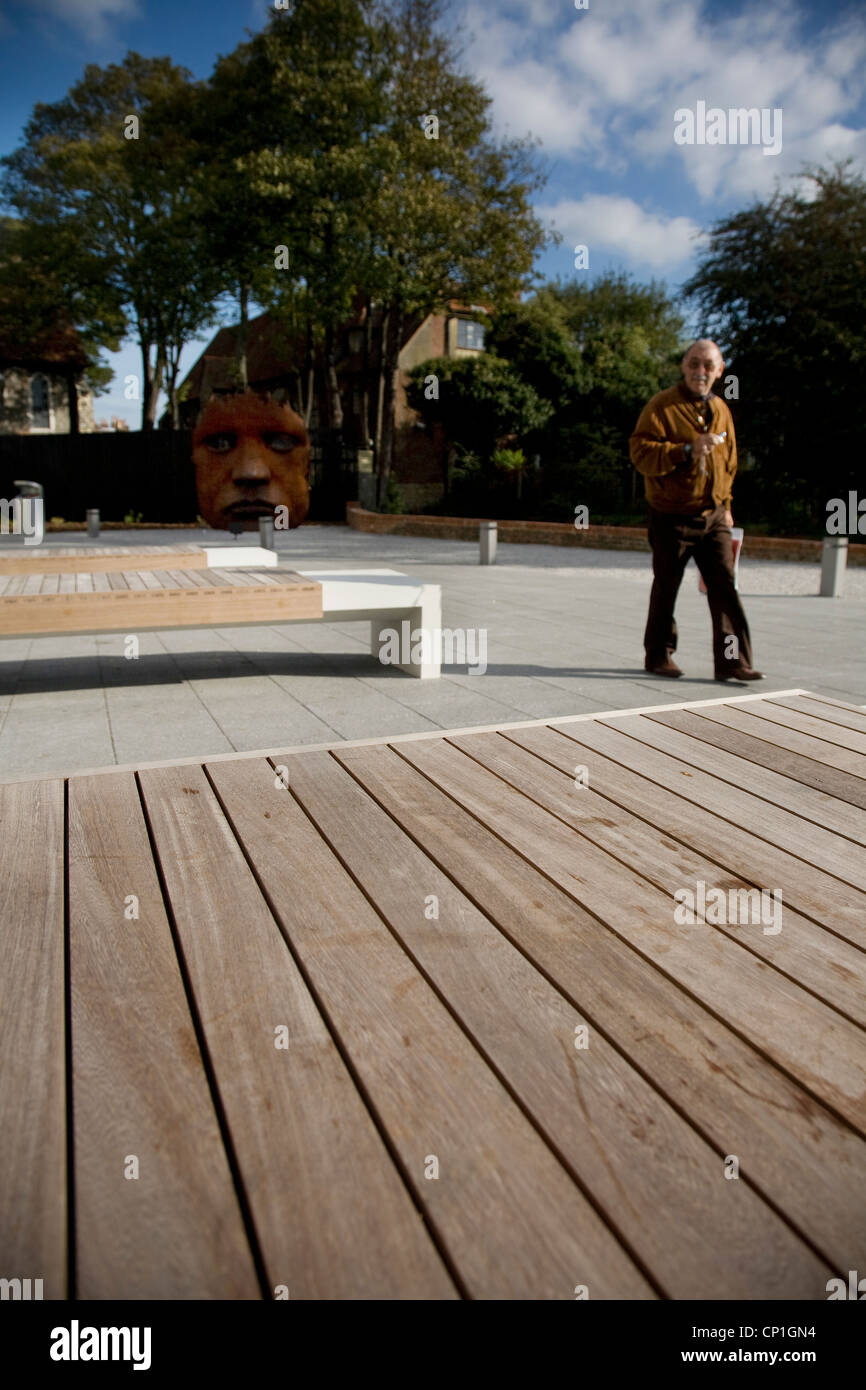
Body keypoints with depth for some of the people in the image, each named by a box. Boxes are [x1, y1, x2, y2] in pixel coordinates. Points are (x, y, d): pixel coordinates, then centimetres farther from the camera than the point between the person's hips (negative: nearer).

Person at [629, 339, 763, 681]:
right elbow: (640, 452, -17)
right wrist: (687, 451, -26)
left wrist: (725, 505, 19)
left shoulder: (721, 410, 13)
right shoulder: (662, 405, -6)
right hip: (672, 516, -5)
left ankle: (731, 661, 1)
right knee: (666, 589, 5)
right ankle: (658, 656, 20)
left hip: (713, 516, 5)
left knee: (725, 586, -2)